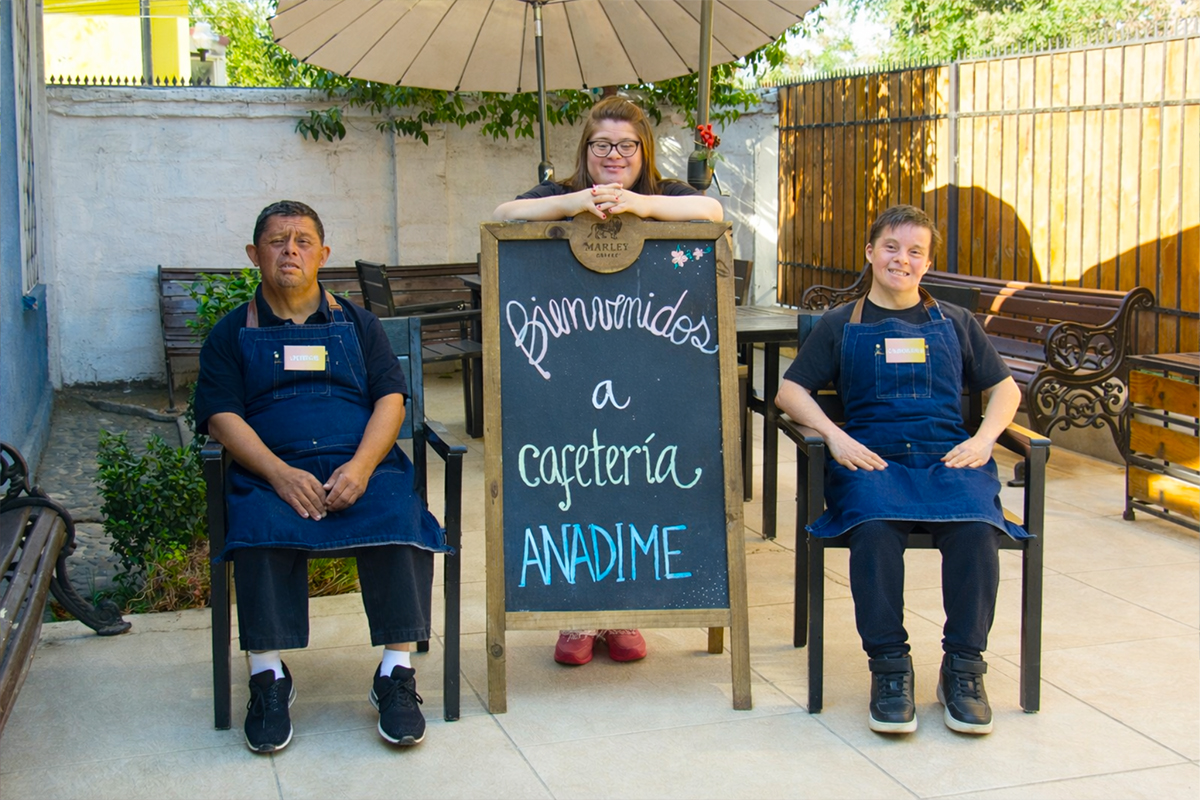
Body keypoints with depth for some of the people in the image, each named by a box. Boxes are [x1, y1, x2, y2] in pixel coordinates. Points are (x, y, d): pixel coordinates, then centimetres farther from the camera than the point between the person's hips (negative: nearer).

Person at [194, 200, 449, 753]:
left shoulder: (357, 325, 20)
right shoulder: (232, 333, 16)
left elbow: (390, 401, 9)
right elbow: (221, 416, 3)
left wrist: (362, 466, -12)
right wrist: (280, 474, -15)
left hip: (361, 466, 1)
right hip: (271, 472, -1)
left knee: (399, 520, -31)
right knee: (261, 529, -35)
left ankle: (396, 675, -23)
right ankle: (267, 676, -22)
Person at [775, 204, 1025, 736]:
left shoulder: (956, 324, 21)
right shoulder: (840, 325, 17)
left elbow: (1004, 388, 23)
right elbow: (790, 391, 12)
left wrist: (983, 439, 3)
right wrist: (836, 437, -6)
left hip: (948, 456, 1)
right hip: (871, 457, -1)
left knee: (974, 527, -32)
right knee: (874, 527, -36)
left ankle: (963, 668, -17)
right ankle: (889, 666, -24)